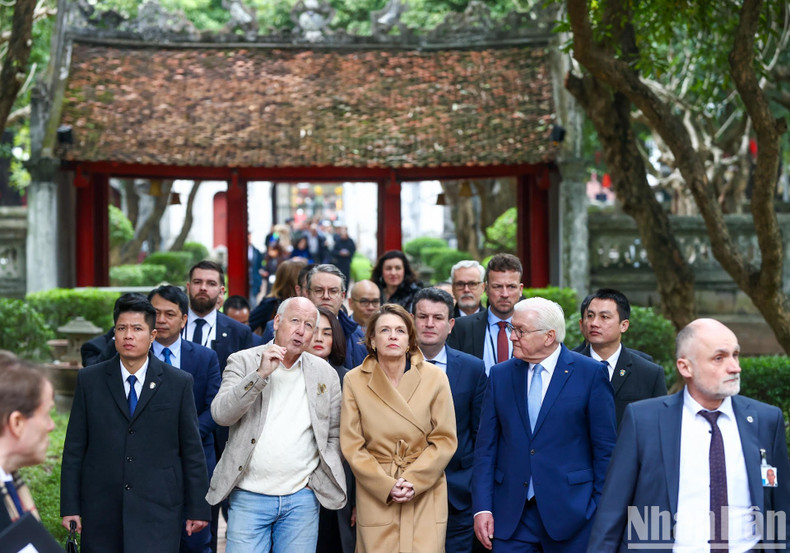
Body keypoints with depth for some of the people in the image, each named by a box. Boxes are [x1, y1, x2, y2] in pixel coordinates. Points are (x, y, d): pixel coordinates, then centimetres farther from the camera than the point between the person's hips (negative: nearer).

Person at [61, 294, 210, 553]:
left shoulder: (179, 383, 4)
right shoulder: (89, 380, 7)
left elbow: (192, 451, 5)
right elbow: (74, 449, 6)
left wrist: (198, 509, 4)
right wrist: (70, 507, 2)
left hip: (158, 512, -1)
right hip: (101, 514, 2)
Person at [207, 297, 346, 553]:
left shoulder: (325, 373, 9)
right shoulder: (243, 362, 2)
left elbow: (335, 434, 14)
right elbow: (220, 414, -12)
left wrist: (319, 479, 2)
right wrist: (260, 374, -19)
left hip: (302, 498, 2)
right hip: (249, 496, -2)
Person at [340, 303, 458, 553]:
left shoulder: (435, 378, 2)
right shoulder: (354, 381, 2)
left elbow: (445, 440, 1)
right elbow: (352, 446, 1)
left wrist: (413, 481, -11)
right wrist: (387, 486, -9)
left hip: (425, 495, 0)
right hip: (375, 498, 0)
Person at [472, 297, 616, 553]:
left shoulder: (590, 373, -2)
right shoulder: (500, 375, 8)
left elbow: (605, 448, -2)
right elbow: (486, 446, 7)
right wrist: (482, 507, -1)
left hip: (570, 511, -3)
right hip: (511, 517, 3)